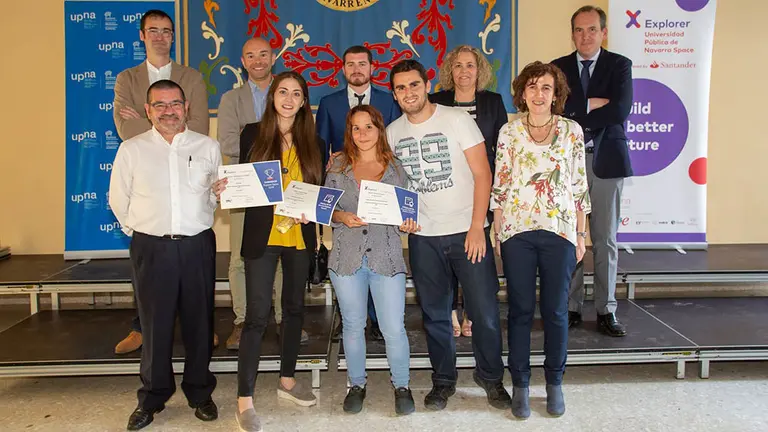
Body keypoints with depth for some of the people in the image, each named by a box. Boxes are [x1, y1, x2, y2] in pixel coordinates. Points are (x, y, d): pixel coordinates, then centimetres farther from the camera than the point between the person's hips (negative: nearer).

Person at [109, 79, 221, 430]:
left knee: (199, 322, 8)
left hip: (197, 245, 1)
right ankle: (151, 399, 22)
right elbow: (119, 200, 9)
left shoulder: (208, 147, 5)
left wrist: (197, 223, 2)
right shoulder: (131, 149, 3)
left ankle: (200, 393, 24)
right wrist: (139, 232, 8)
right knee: (155, 324, 5)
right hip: (151, 248, -1)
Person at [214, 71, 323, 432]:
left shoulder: (312, 142, 7)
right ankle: (244, 399, 3)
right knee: (257, 315, -5)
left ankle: (287, 380, 31)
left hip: (299, 236, 4)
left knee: (294, 308, 14)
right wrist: (226, 190, -19)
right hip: (262, 235, -3)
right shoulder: (253, 134, 0)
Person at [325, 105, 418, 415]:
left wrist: (408, 225, -11)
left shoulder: (395, 168, 6)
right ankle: (356, 385, 31)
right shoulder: (338, 166, 7)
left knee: (394, 329, -2)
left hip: (387, 257, -1)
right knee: (353, 326, 12)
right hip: (347, 256, 1)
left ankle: (401, 386, 21)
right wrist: (343, 217, -12)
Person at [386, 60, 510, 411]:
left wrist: (477, 227, -14)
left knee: (484, 311, 0)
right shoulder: (392, 133, 6)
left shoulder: (457, 119, -6)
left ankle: (490, 377, 21)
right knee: (434, 313, 11)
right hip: (422, 237, 3)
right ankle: (443, 379, 27)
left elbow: (482, 174, -9)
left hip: (467, 231, -3)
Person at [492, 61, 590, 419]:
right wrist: (496, 233, 2)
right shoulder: (509, 132, 3)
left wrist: (581, 234, 5)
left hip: (559, 231, 1)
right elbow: (499, 186, 4)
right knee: (520, 310, 7)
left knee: (556, 311, 8)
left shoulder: (572, 131, 5)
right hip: (517, 231, 0)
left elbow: (580, 186, 7)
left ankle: (554, 383, 25)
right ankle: (520, 385, 20)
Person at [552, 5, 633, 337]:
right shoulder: (558, 68, 8)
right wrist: (591, 104, -12)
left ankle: (606, 311, 15)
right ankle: (571, 307, 17)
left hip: (606, 161, -1)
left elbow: (620, 110, -13)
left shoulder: (619, 65, 4)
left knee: (606, 239, 5)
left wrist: (576, 115, -10)